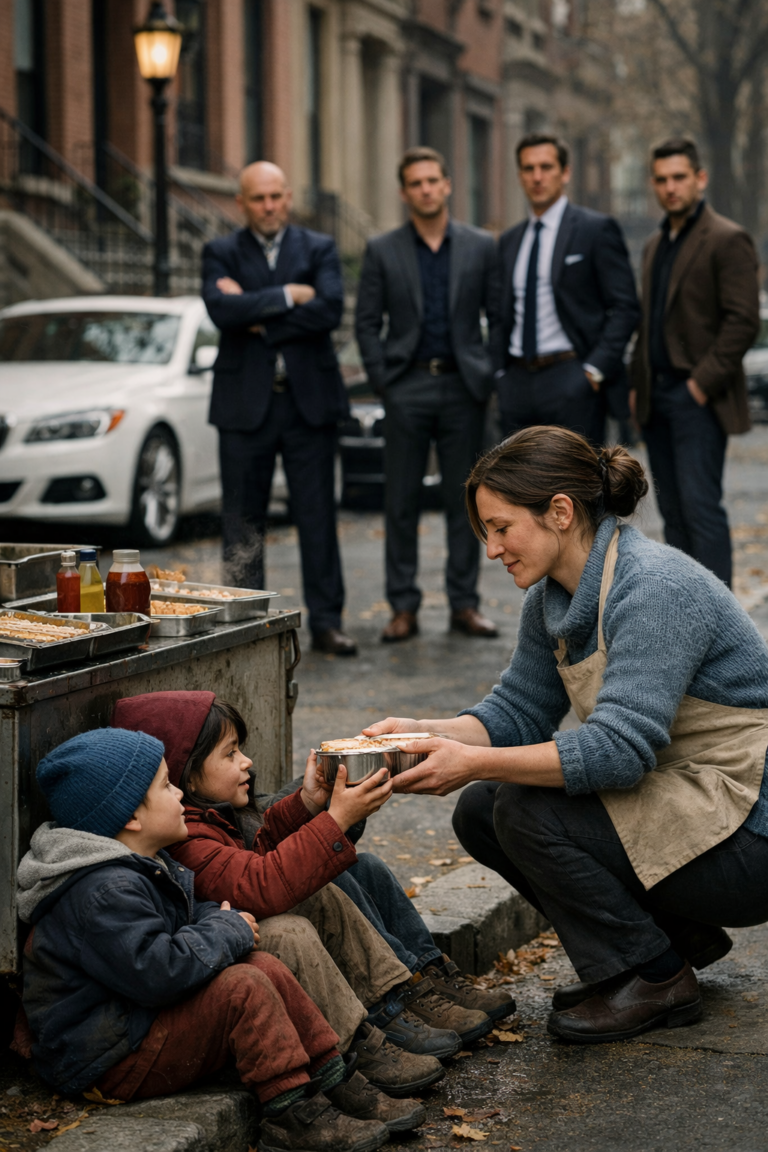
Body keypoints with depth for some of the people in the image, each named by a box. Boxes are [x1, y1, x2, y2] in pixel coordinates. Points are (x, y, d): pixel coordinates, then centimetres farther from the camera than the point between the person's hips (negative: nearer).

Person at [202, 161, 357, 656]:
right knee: (243, 518, 4)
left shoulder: (319, 249, 7)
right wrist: (287, 295, -13)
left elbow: (330, 310, -11)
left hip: (309, 398, 0)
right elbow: (222, 309, -13)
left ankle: (326, 621, 9)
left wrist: (259, 318, -10)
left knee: (318, 515, 2)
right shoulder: (222, 254, 6)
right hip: (245, 403, 0)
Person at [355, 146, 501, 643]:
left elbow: (500, 316, 8)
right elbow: (367, 323, 5)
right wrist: (383, 380, -3)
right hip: (407, 387, 0)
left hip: (464, 387, 1)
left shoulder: (481, 246, 6)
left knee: (465, 500, 4)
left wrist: (492, 377, 0)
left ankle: (464, 603, 12)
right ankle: (404, 607, 7)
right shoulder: (383, 251, 5)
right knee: (402, 502, 0)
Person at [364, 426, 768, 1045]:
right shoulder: (552, 599, 3)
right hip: (676, 802, 9)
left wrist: (476, 764, -31)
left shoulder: (656, 588, -24)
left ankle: (655, 978, -2)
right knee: (480, 813, 1)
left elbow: (620, 748, -31)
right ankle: (675, 935, 11)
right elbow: (517, 712, 8)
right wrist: (421, 733, -9)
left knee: (527, 808, -21)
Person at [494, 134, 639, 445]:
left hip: (572, 384, -5)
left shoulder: (596, 229, 0)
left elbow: (625, 307, -5)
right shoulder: (509, 241, 17)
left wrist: (595, 369, -13)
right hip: (518, 382, 5)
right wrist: (501, 373, 9)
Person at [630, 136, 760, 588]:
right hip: (658, 398, 8)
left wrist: (704, 383, -16)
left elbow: (744, 321, -14)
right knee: (673, 511, 9)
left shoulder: (728, 240, -7)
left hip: (698, 399, -8)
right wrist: (638, 384, 14)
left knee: (701, 507, -11)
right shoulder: (656, 245, 18)